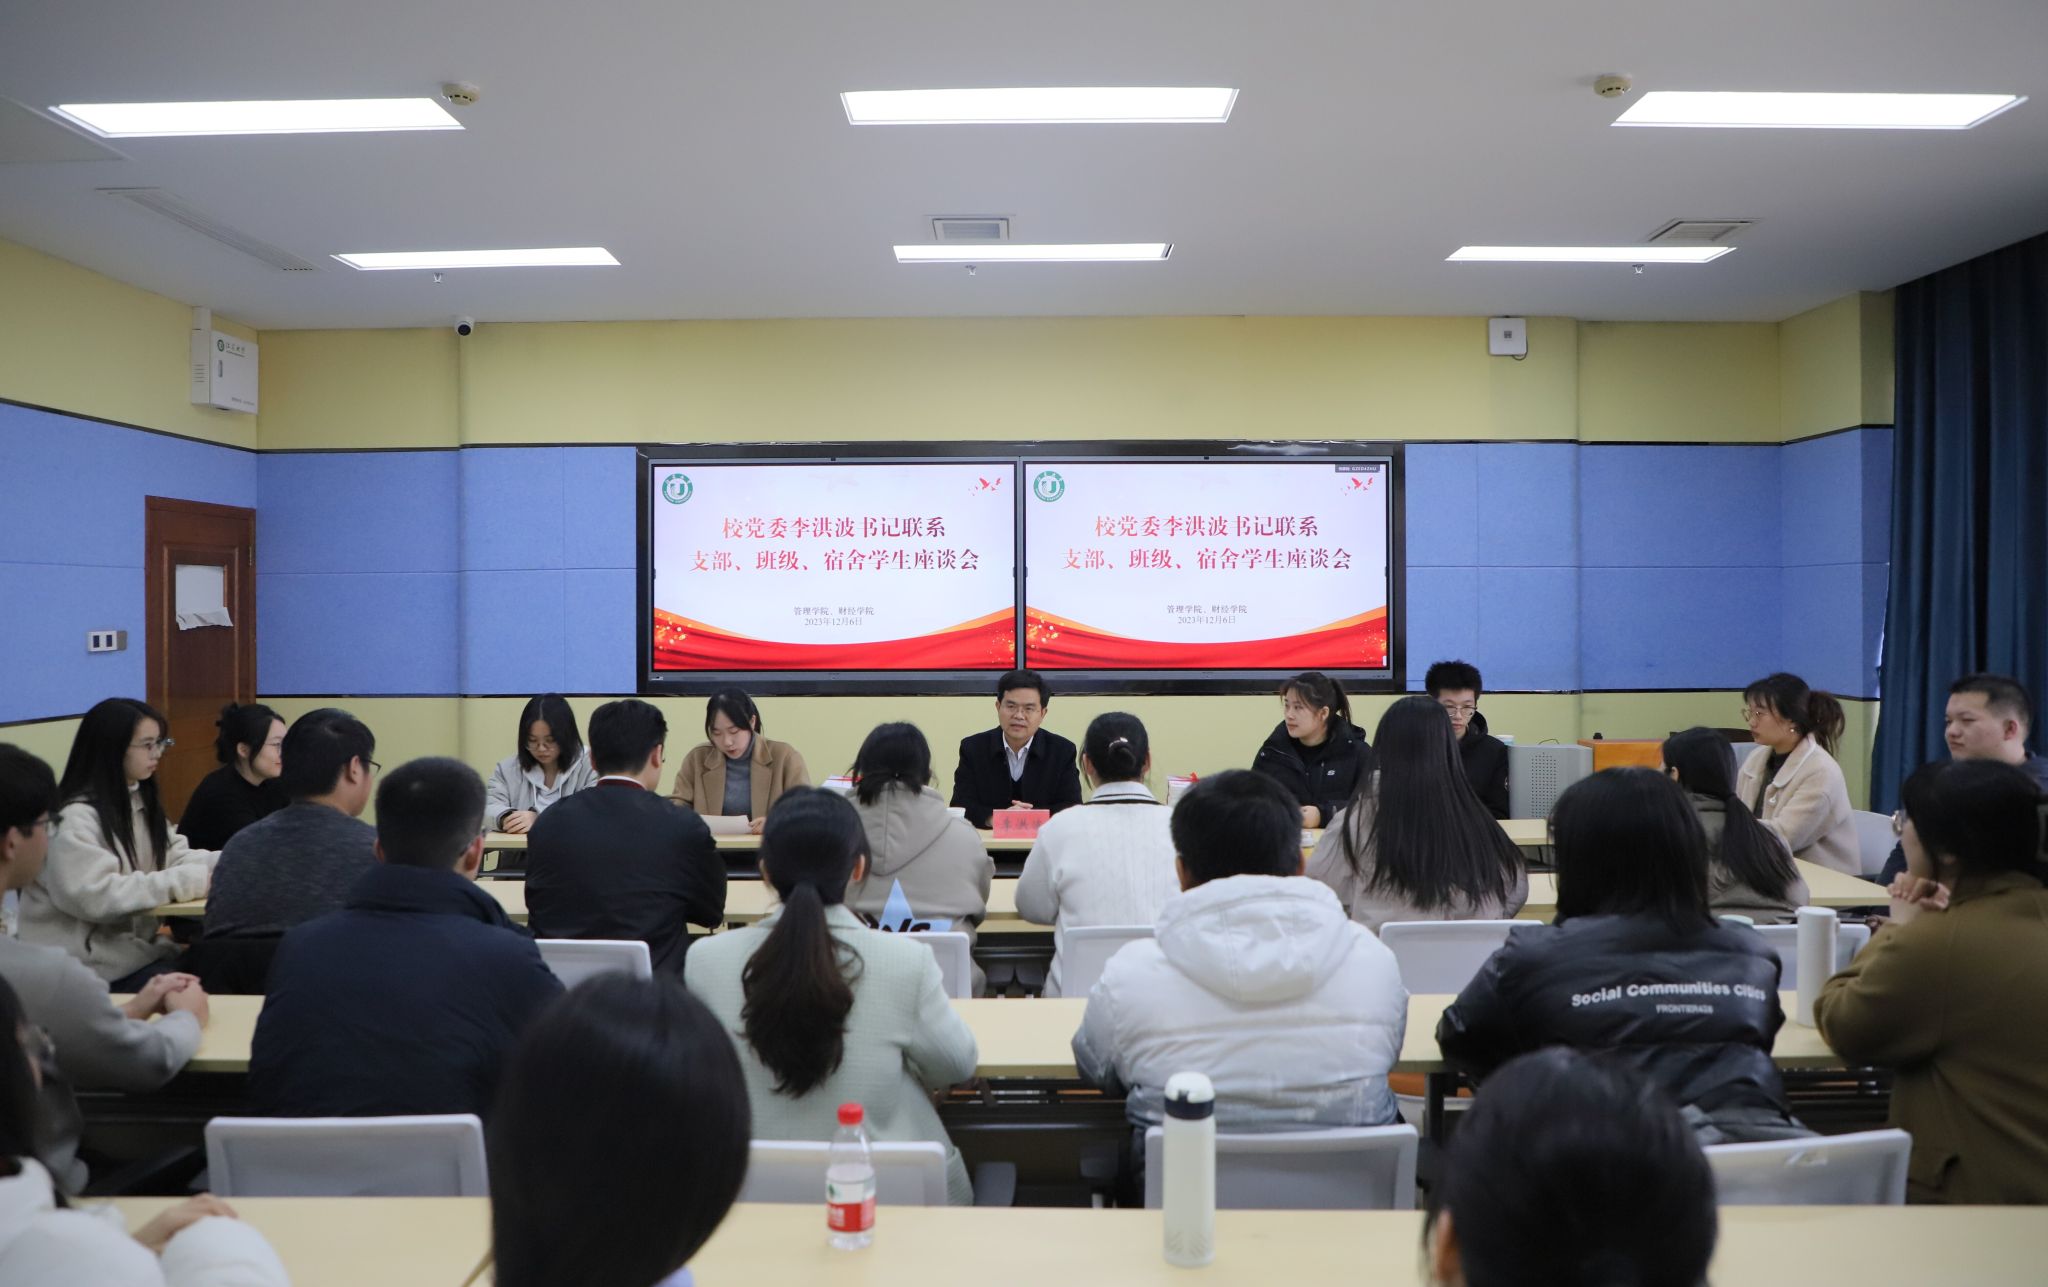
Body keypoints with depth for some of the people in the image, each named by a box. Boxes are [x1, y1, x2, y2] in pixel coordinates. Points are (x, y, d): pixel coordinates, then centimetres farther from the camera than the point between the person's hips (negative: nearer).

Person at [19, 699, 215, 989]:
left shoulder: (139, 800, 13)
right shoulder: (73, 819, -17)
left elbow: (176, 857, 7)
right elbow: (97, 898, -28)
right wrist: (189, 880, -28)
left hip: (134, 945, 8)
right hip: (90, 965, -8)